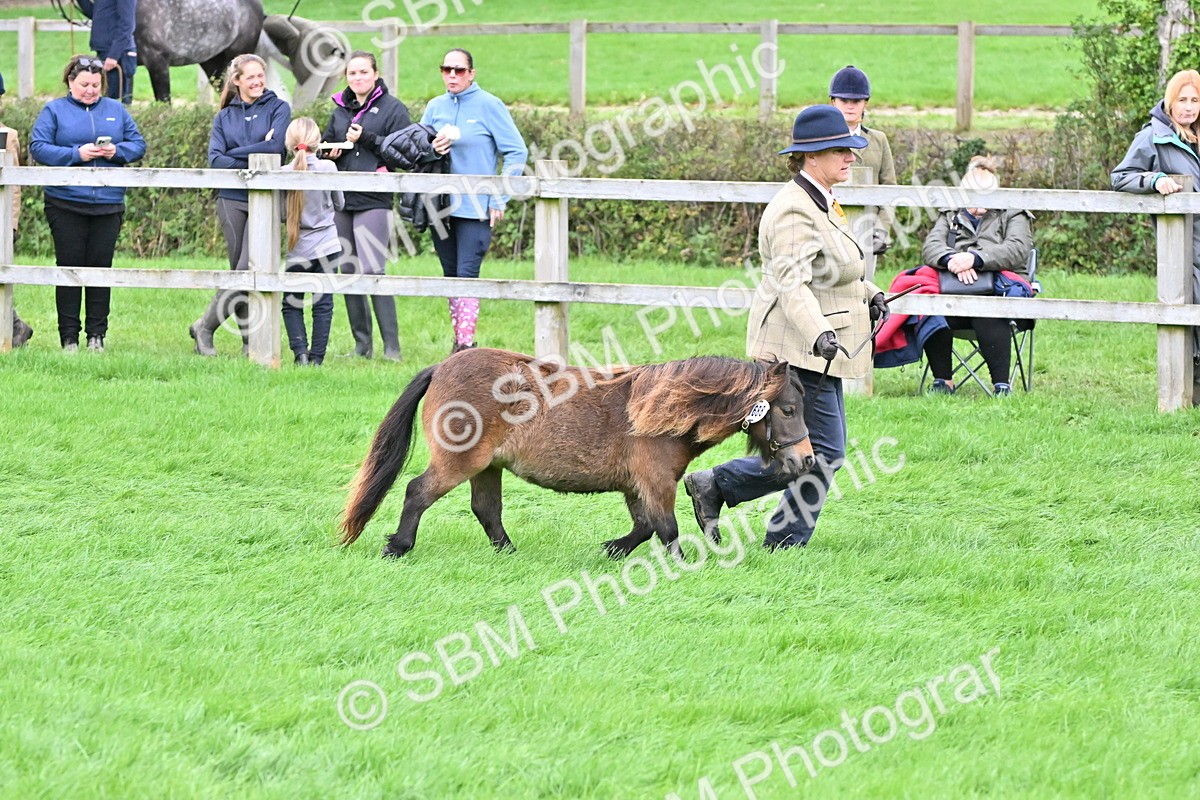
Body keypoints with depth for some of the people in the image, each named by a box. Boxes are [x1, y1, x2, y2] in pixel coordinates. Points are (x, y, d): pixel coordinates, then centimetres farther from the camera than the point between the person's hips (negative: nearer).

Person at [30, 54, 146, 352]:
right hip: (66, 202, -2)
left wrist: (117, 151, -11)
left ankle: (97, 334, 8)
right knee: (69, 266, -1)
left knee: (101, 267, 2)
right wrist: (76, 154, -15)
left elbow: (138, 144, 10)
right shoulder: (55, 110, 4)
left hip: (108, 203, 2)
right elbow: (38, 147, -5)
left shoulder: (116, 110, 13)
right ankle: (69, 336, 3)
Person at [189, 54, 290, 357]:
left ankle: (206, 325, -2)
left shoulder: (278, 109, 6)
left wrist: (234, 154, -6)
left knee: (249, 268, -11)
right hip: (232, 199, 2)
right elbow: (215, 159, 0)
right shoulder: (224, 117, 13)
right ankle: (249, 340, 6)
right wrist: (252, 161, -11)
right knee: (240, 270, 1)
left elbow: (275, 146, -11)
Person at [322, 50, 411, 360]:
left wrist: (366, 139, -14)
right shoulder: (340, 111, 17)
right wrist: (330, 151, 4)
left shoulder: (392, 109, 1)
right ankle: (362, 344, 12)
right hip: (341, 199, 6)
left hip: (374, 200, -6)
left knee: (373, 270, -15)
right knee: (348, 271, 6)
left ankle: (391, 346, -11)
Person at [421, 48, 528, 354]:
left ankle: (466, 344, -14)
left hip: (475, 209, -5)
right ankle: (458, 340, 17)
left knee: (467, 274, -13)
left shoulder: (488, 105, -4)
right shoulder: (435, 107, 11)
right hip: (441, 207, 5)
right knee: (451, 275, 9)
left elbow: (516, 152, -4)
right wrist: (430, 149, -9)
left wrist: (499, 200, -8)